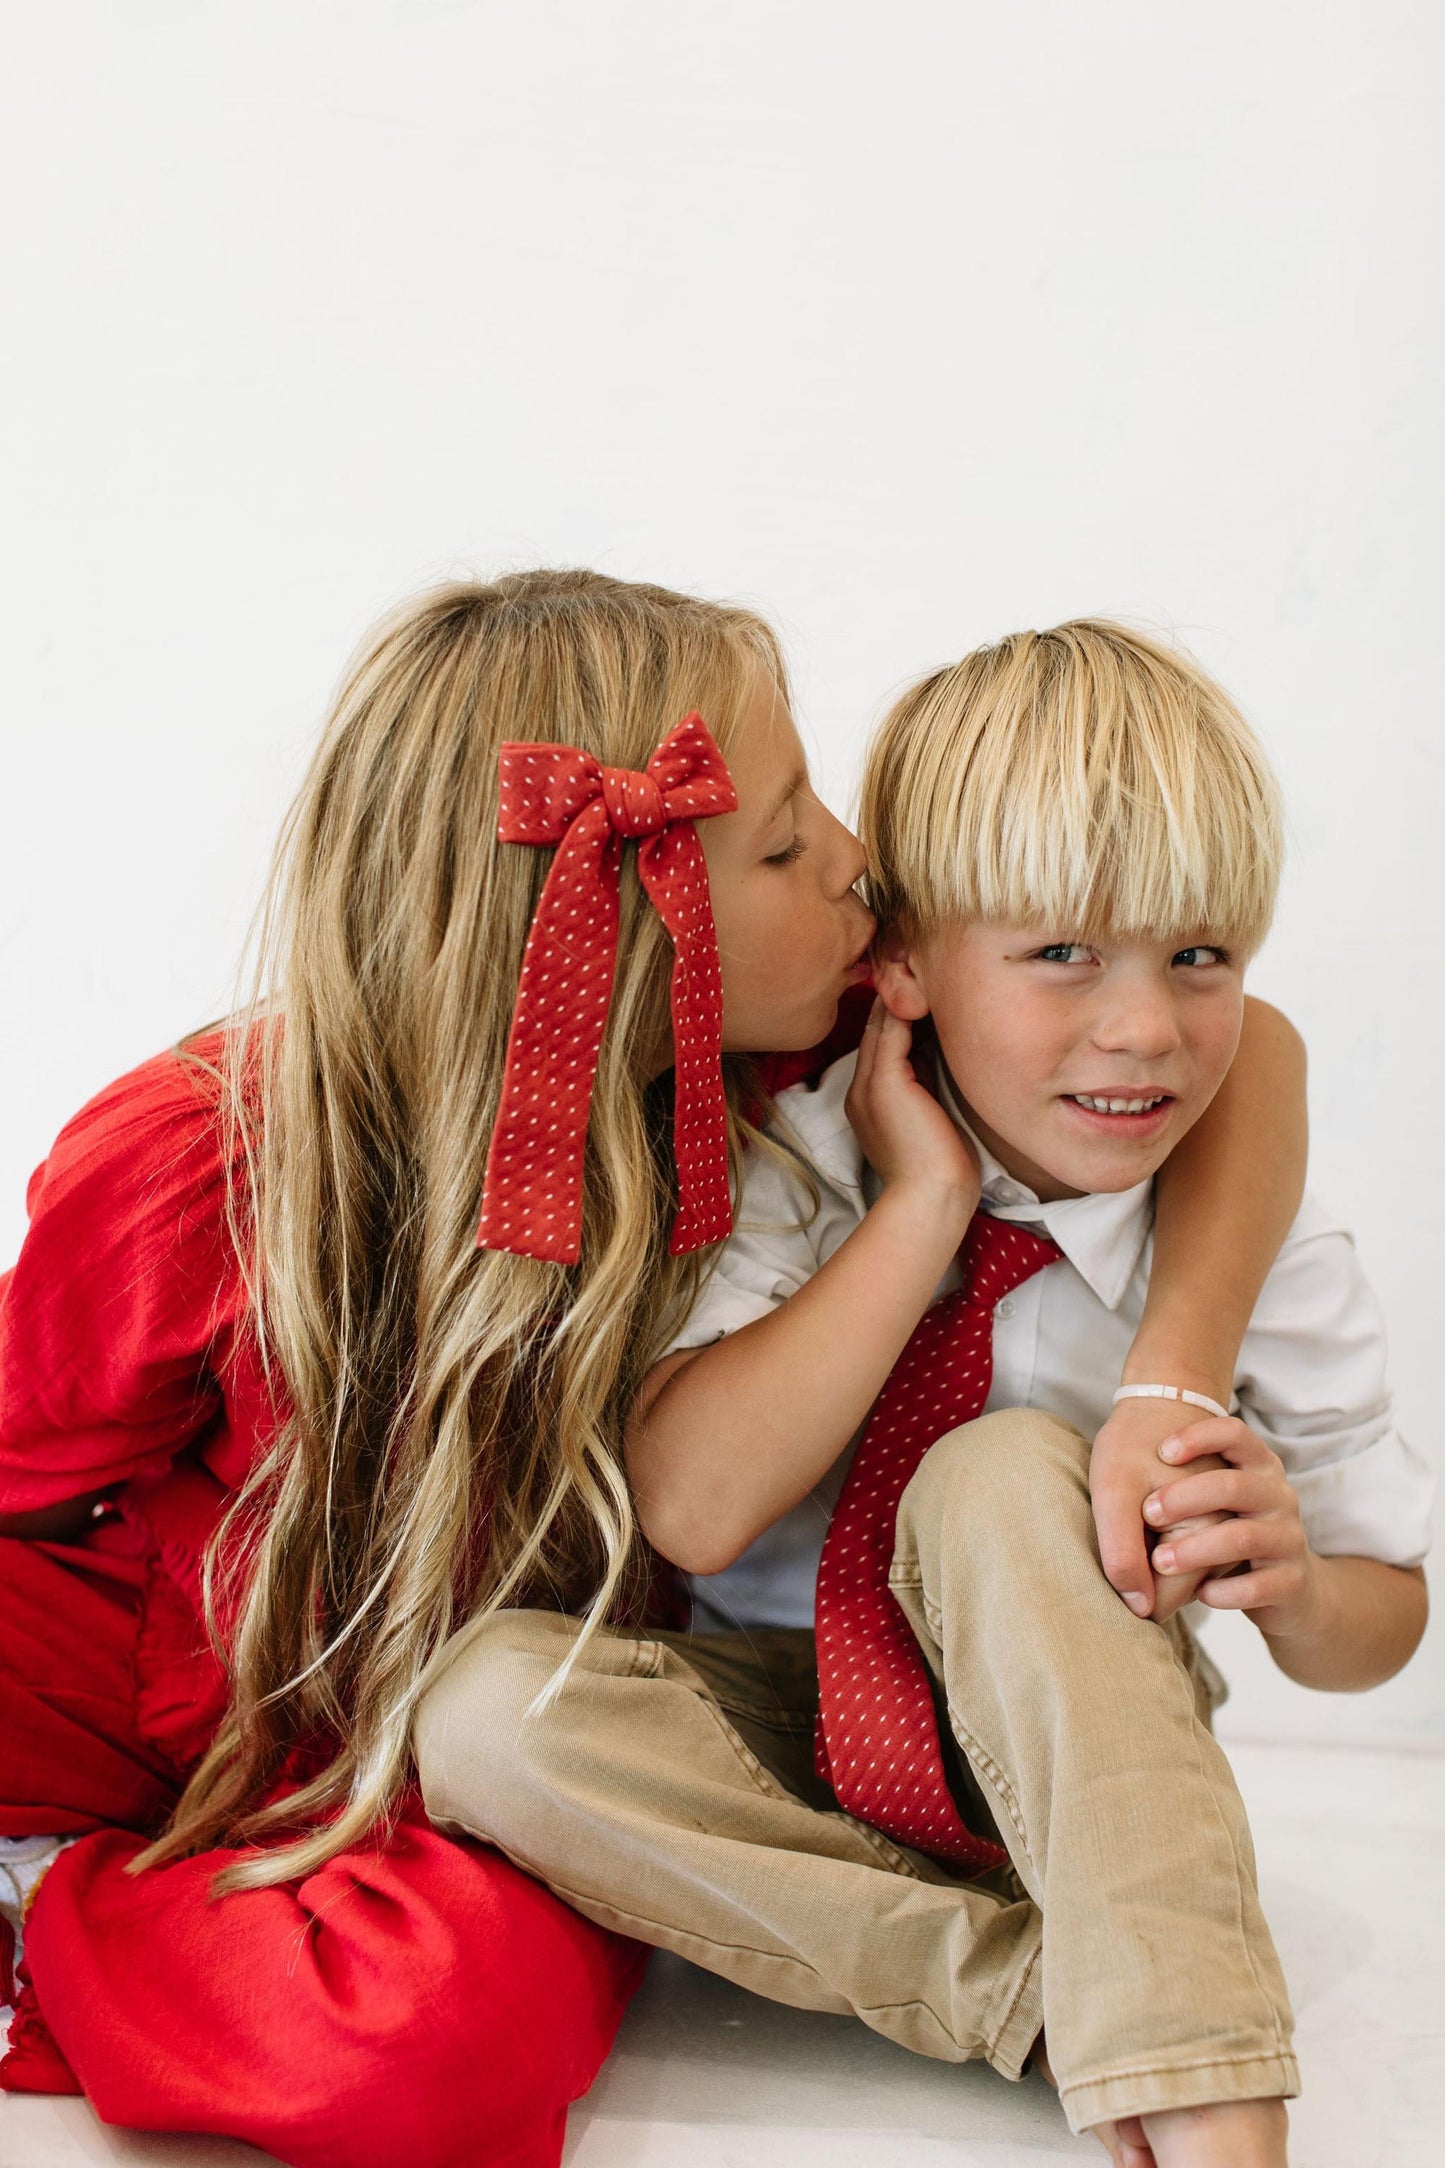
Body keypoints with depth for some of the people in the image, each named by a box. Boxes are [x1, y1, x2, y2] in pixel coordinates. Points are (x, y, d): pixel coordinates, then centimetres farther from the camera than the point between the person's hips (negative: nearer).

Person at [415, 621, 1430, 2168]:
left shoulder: (1262, 1242, -11)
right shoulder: (788, 1167, -14)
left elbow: (1382, 1619, -1)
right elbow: (691, 1506, -29)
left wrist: (1290, 1582, -26)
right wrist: (927, 1209, -28)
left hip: (1064, 1751, -1)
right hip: (782, 1731, 1)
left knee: (1008, 1475, -32)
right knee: (485, 1702, -28)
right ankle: (1050, 1995, -25)